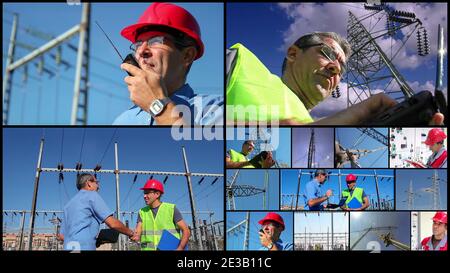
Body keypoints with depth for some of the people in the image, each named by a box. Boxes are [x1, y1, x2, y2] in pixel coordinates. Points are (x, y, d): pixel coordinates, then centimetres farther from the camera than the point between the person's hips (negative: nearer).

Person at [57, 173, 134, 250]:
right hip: (84, 247, -8)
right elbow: (113, 223, -7)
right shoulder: (91, 195, 2)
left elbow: (62, 236, 23)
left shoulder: (69, 204, 24)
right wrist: (131, 233, 8)